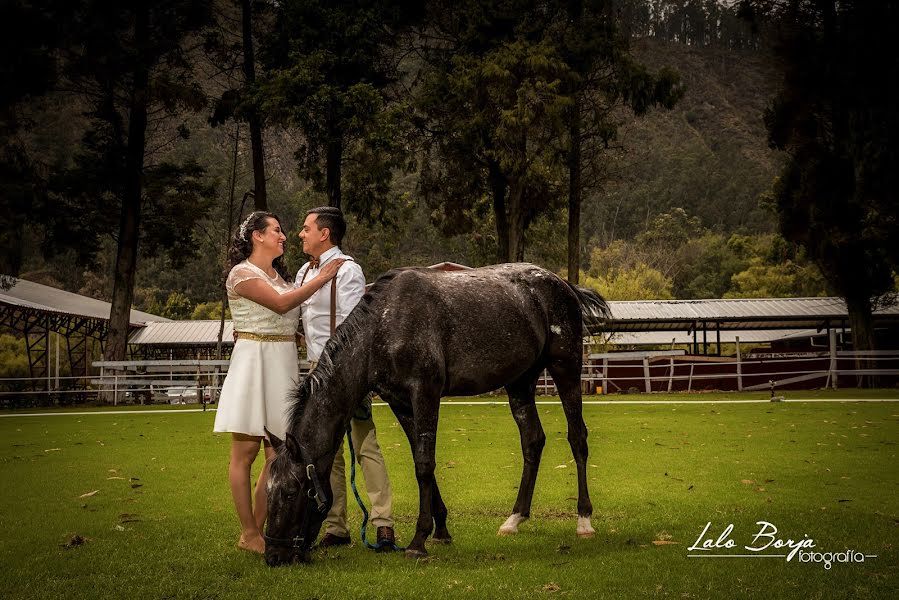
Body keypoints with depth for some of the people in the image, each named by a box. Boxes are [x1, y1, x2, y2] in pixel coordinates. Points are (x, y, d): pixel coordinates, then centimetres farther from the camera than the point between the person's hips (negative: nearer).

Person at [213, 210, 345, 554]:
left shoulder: (280, 275, 20)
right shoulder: (242, 274, -4)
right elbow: (280, 304, -14)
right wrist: (321, 279, -8)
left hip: (283, 366, 8)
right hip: (253, 361, -8)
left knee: (278, 454, 4)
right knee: (245, 452, -2)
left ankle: (258, 531, 11)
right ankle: (248, 533, 3)